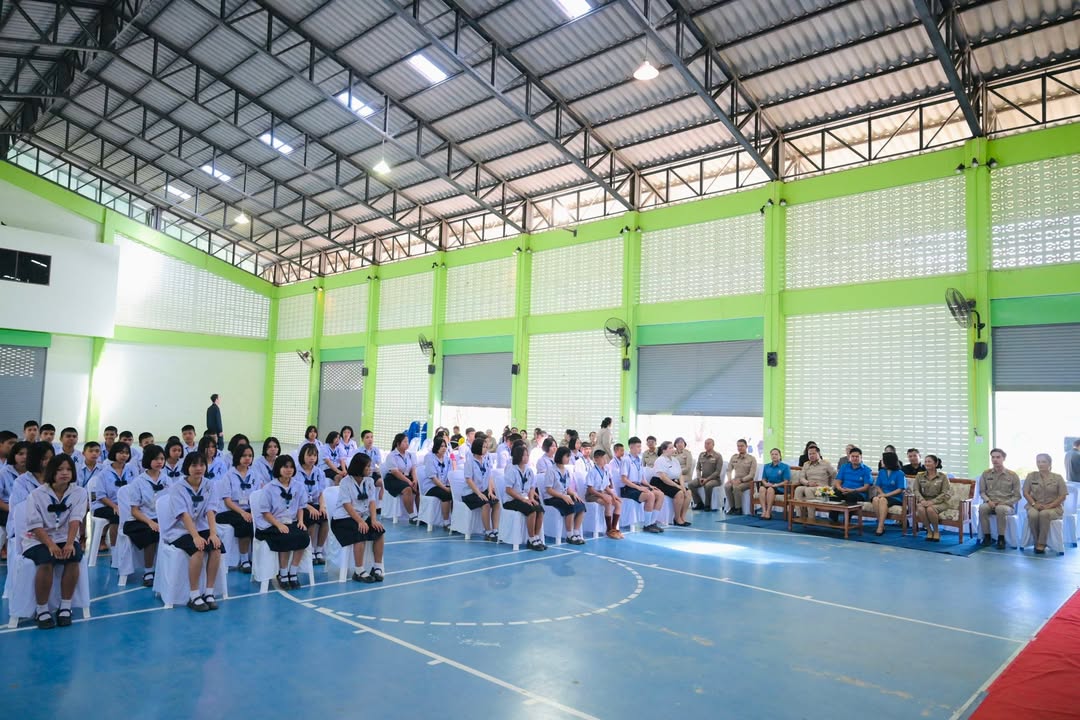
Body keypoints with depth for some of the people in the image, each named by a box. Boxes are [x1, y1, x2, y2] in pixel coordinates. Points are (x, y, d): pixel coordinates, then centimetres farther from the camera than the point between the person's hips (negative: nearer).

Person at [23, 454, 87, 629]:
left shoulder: (79, 492, -1)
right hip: (38, 540, -1)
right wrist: (50, 544, -26)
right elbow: (35, 525, -11)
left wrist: (69, 543, -28)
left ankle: (65, 607, -17)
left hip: (65, 539, 1)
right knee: (46, 561, -32)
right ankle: (41, 610, -16)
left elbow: (75, 520, -13)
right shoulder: (37, 494, -4)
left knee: (73, 558, -30)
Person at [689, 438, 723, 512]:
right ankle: (699, 504, -8)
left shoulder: (718, 456, -6)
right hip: (703, 478, 5)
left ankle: (707, 505, -17)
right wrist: (700, 478, -6)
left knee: (708, 485, -38)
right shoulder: (701, 455, 11)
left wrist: (707, 479, -18)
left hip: (714, 479, -5)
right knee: (691, 484, -21)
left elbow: (718, 471, -11)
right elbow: (698, 468, 13)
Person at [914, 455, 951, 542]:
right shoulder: (919, 476, 9)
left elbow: (945, 493, -6)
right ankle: (929, 531, -13)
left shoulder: (942, 477, 1)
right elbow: (916, 490, 3)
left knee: (930, 509, -36)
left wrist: (932, 501, -20)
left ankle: (936, 531, -10)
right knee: (920, 509, -34)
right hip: (924, 501, 2)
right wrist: (922, 500, -18)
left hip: (939, 502, -2)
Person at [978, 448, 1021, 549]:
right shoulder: (986, 473, 7)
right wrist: (988, 501, -11)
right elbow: (982, 491, 9)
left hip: (1006, 505, -2)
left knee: (1001, 509, -39)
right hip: (990, 503, 2)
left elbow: (1017, 496, 1)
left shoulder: (1013, 475, 1)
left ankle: (1001, 538, -24)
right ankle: (987, 536, -21)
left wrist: (1004, 503, -13)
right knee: (982, 507, -34)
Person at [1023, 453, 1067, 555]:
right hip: (1035, 506, 2)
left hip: (1053, 507, -2)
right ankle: (1037, 542, -20)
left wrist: (1049, 506, -15)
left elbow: (1063, 496, -1)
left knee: (1044, 514, -38)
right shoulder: (1031, 476, 9)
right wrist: (1034, 504, -11)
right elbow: (1025, 492, 7)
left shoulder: (1058, 478, 4)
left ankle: (1041, 544, -29)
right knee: (1032, 515, -35)